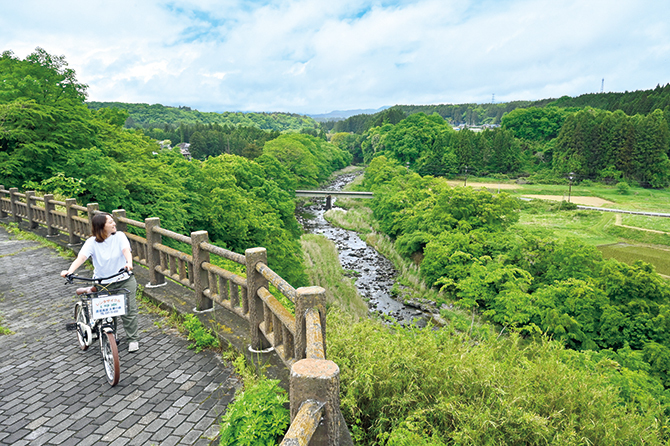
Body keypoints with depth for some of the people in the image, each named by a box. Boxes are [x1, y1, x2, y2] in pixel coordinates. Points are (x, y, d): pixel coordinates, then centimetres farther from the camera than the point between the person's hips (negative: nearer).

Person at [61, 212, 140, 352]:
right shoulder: (92, 242, -7)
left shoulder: (119, 237, -6)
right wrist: (70, 271, -39)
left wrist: (129, 263, -44)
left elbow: (126, 250, -22)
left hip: (124, 280, 0)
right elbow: (81, 257, -20)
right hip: (102, 283, 0)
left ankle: (133, 339, 17)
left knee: (129, 310, 1)